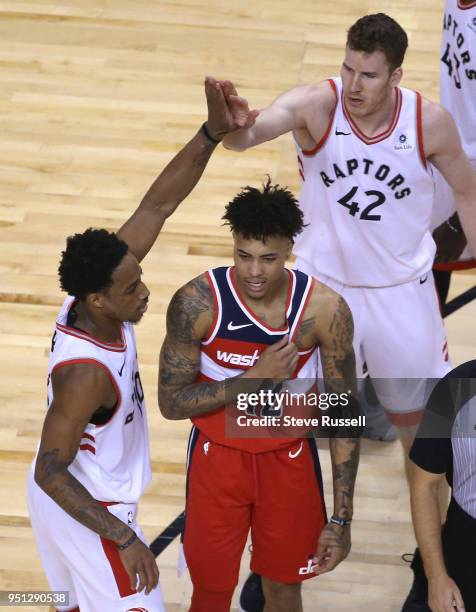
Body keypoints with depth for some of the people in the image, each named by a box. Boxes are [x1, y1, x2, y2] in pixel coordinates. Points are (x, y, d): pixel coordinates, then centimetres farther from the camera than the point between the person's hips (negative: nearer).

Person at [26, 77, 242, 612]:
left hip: (74, 495, 9)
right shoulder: (86, 375, -36)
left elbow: (158, 204, -14)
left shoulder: (95, 293, -15)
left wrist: (213, 132, -23)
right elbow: (51, 472, -28)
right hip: (84, 509, -9)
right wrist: (123, 539, -26)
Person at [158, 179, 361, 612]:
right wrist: (255, 378, -29)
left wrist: (342, 518, -11)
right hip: (218, 458, -1)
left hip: (289, 460, 1)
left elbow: (344, 415, -10)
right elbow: (171, 403, -16)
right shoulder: (197, 302, -22)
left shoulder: (326, 309, -19)